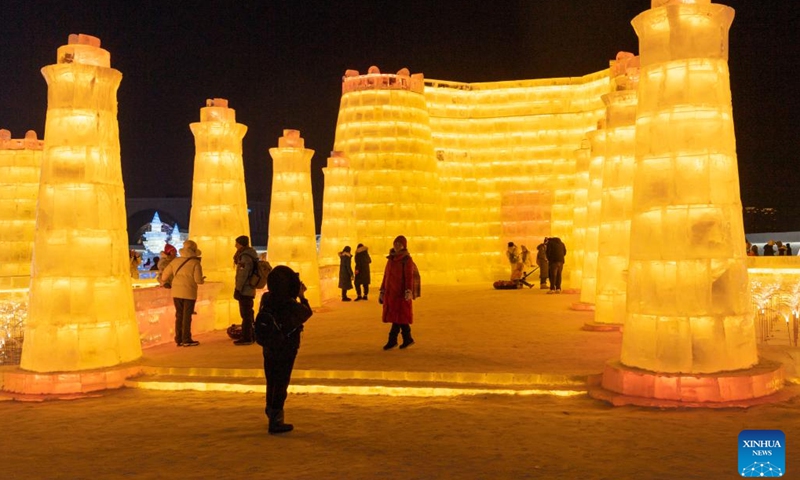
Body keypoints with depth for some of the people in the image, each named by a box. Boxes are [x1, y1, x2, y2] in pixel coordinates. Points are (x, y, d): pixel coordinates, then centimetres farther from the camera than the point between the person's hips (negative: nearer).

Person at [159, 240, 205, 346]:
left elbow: (165, 274, 11)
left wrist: (163, 281, 32)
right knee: (187, 316, 2)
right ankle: (186, 340, 5)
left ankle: (178, 340, 16)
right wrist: (202, 280, 8)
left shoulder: (175, 261, 6)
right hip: (189, 293, -4)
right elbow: (198, 280, -14)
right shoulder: (195, 263, -8)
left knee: (179, 316, 13)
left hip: (176, 293, 4)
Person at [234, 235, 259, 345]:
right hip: (249, 290, 10)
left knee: (245, 314, -6)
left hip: (244, 290, -10)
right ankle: (252, 336, 24)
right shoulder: (251, 255, 14)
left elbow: (243, 275, -21)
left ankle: (246, 338, -3)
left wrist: (238, 289, -20)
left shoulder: (245, 257, -17)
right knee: (249, 314, 17)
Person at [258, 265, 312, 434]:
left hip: (268, 349, 6)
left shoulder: (266, 299, -9)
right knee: (281, 384, 6)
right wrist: (302, 297, 7)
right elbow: (308, 313, -6)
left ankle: (271, 411, 41)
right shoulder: (292, 305, -26)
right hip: (286, 352, -6)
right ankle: (275, 421, 12)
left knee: (272, 382, 22)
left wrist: (296, 297, 7)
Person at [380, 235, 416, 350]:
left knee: (398, 316, -4)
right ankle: (407, 339, 16)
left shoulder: (407, 259, -5)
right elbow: (386, 276, 17)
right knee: (399, 317, 8)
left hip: (401, 293, -7)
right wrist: (382, 292, 16)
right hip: (390, 292, 7)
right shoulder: (391, 259, 15)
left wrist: (408, 291, -25)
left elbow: (409, 276, -14)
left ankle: (392, 340, 0)